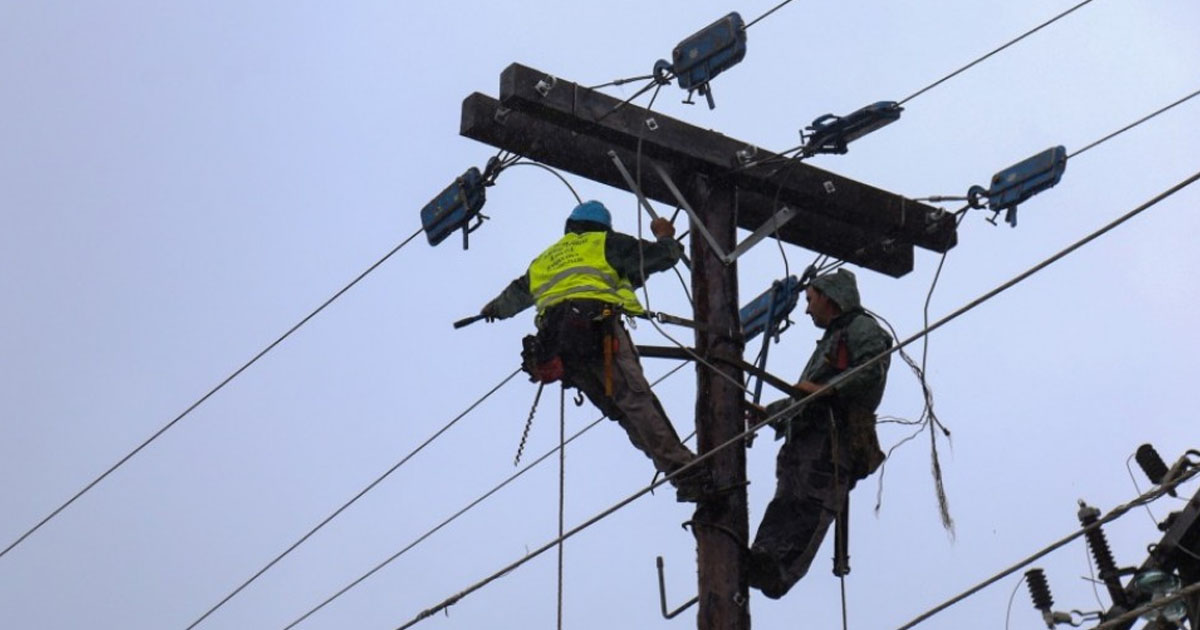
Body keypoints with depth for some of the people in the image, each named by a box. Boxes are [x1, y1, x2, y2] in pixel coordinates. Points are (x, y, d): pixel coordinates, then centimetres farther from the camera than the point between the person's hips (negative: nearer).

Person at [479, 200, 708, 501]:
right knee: (637, 401, -18)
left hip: (556, 348, 5)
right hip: (599, 328, -5)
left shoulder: (542, 261, 35)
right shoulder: (604, 243, 20)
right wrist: (666, 237, 39)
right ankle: (683, 470, -32)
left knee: (622, 411, 1)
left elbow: (515, 295, 54)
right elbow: (662, 256, 15)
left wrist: (495, 309, 76)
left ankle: (678, 472, -11)